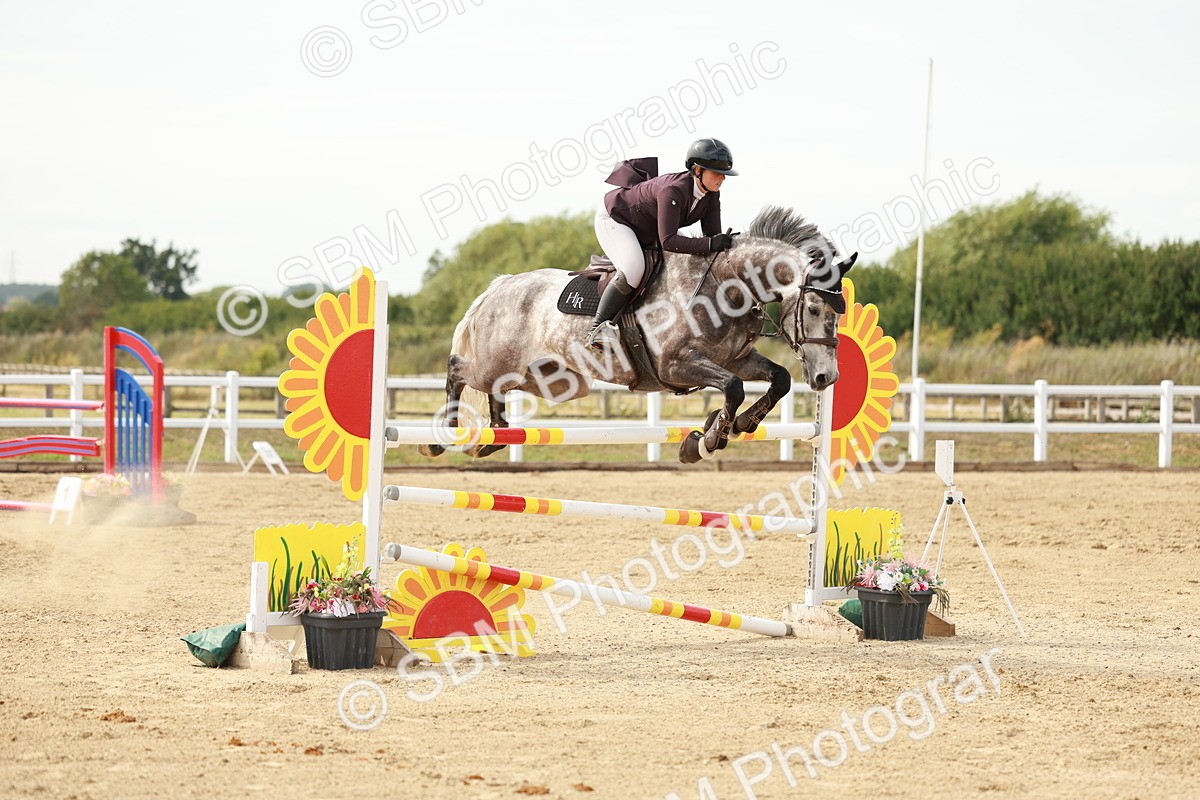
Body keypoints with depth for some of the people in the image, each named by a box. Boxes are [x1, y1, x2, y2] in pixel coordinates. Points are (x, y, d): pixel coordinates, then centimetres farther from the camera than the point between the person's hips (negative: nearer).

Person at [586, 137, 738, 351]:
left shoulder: (711, 196, -13)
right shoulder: (672, 191, -39)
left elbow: (711, 234, -9)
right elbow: (668, 241, -43)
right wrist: (710, 244, -48)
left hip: (648, 232, 9)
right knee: (633, 269, -32)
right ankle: (596, 329, -25)